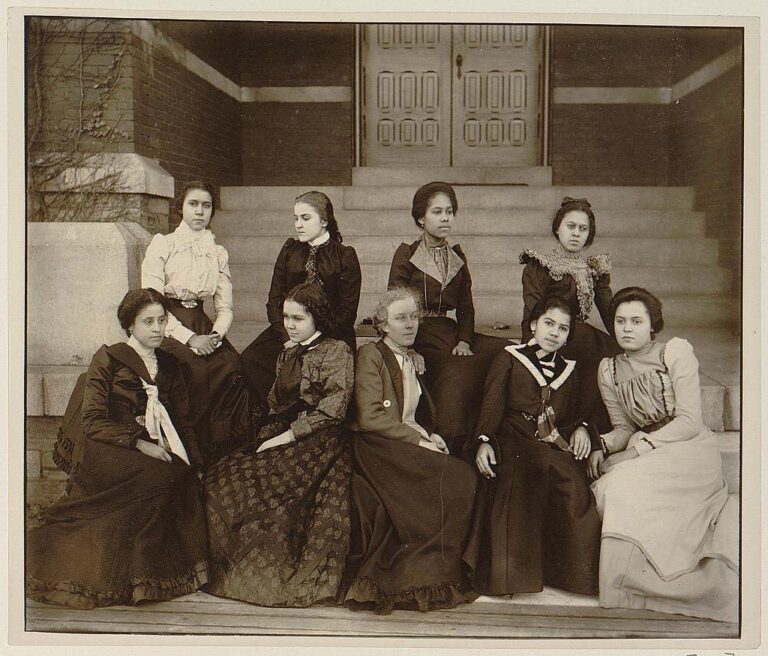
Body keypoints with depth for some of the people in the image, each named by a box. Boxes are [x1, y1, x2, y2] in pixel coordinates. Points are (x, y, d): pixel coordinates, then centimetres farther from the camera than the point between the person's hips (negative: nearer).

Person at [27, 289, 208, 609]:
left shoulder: (168, 365, 15)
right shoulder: (108, 359, -1)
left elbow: (182, 421, 15)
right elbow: (92, 422, -9)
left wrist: (194, 462, -2)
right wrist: (139, 444, -20)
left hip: (151, 451, 5)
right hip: (106, 451, -5)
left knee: (186, 478, -25)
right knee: (163, 476, -32)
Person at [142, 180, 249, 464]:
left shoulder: (218, 253, 15)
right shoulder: (162, 244, 2)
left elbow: (225, 307, 12)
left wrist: (216, 334, -11)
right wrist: (189, 337, -17)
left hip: (202, 325, 4)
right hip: (166, 327, -4)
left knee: (232, 366, -23)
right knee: (195, 369, -30)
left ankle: (224, 456, -14)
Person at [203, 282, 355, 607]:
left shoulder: (337, 351, -1)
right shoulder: (286, 356, 22)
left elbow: (332, 410, -10)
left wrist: (287, 437, -13)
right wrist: (266, 437, 3)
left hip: (319, 445, -7)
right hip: (282, 441, 7)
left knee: (255, 485, -26)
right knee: (219, 479, -14)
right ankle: (229, 572, -5)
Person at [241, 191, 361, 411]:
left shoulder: (345, 256, 4)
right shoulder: (289, 250, 14)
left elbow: (347, 312, -2)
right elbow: (274, 300, 9)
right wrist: (288, 337, -8)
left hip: (330, 337, -3)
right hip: (287, 330, 3)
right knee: (250, 360, -24)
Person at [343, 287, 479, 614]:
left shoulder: (411, 361, 21)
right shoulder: (370, 355, -3)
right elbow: (369, 417, -13)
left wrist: (432, 436, 4)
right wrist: (419, 440, -16)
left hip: (414, 444, 7)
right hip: (378, 449, -7)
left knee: (464, 475, -18)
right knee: (457, 476, -25)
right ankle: (426, 573, -16)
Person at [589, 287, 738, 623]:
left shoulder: (675, 351, -5)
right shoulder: (609, 370, 9)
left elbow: (690, 421, -12)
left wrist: (637, 450, -20)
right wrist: (603, 447, -8)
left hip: (693, 450, -5)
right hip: (646, 455, 6)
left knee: (620, 486, -29)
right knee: (603, 488, -24)